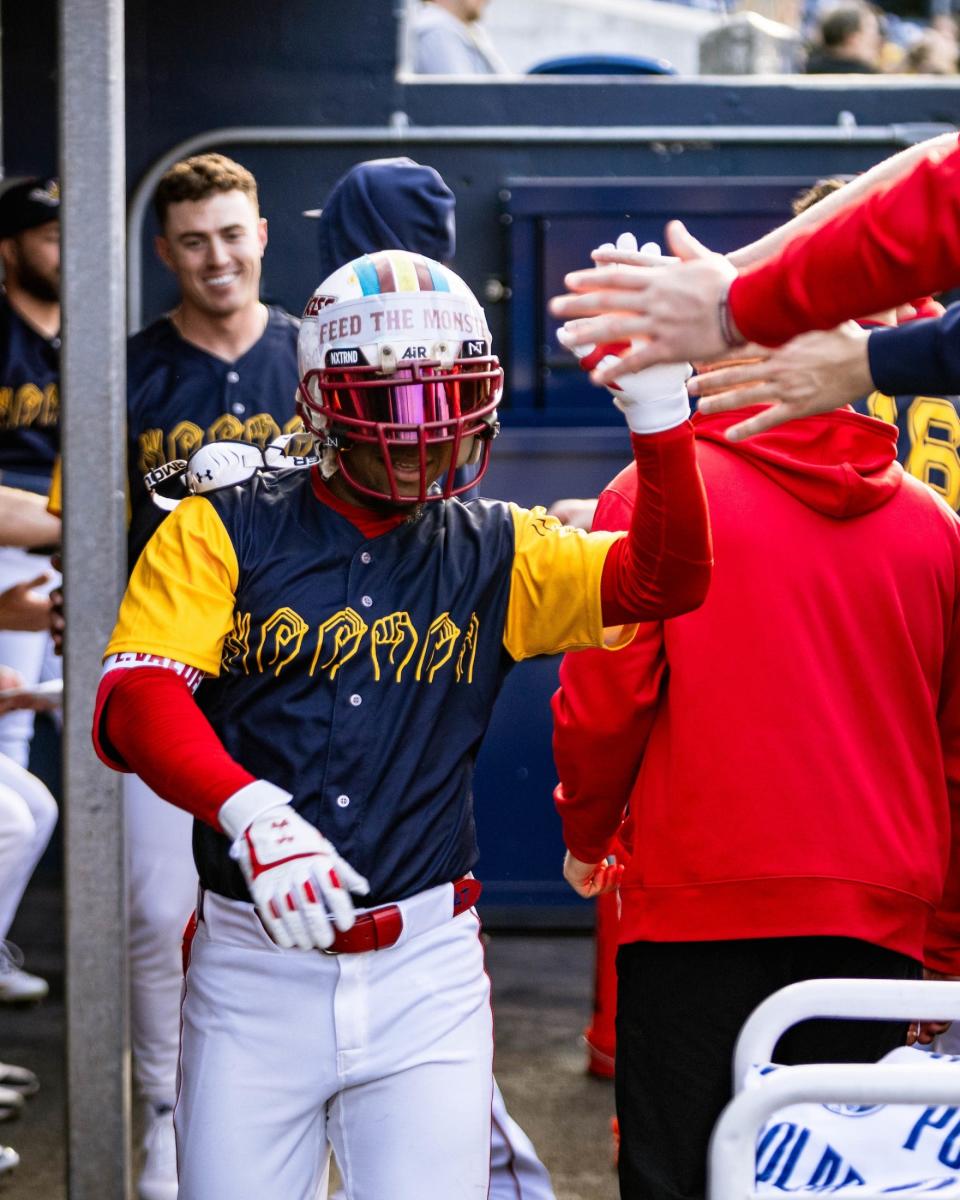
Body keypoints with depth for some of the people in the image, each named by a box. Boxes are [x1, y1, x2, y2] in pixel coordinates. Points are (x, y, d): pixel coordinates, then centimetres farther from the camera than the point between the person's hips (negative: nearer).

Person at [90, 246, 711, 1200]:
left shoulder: (493, 556, 9)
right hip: (253, 969, -1)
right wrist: (252, 812, -30)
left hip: (425, 974, 1)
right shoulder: (222, 533, 1)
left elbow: (669, 579, -4)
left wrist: (655, 411, -18)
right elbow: (136, 698, -12)